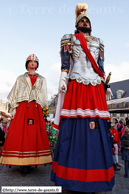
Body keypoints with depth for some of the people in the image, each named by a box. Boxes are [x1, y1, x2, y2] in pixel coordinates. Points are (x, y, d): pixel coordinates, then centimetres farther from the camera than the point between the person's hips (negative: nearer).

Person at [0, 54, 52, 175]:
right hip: (22, 108, -1)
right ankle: (24, 163, -4)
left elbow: (44, 97, 17)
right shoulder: (21, 78, 16)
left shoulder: (42, 79, 19)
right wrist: (14, 109, -2)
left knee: (35, 135, -5)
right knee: (19, 134, -9)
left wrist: (41, 108, 5)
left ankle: (28, 162, 3)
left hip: (36, 109, 1)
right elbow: (14, 95, 9)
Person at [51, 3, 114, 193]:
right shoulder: (70, 39, 14)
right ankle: (74, 175, 6)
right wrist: (63, 79, -10)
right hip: (76, 86, -3)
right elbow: (64, 62, 3)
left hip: (96, 88, 4)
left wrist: (106, 86, 13)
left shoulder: (97, 42, 25)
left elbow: (101, 67, 19)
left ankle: (93, 175, 12)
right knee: (75, 127, -6)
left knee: (97, 128, 0)